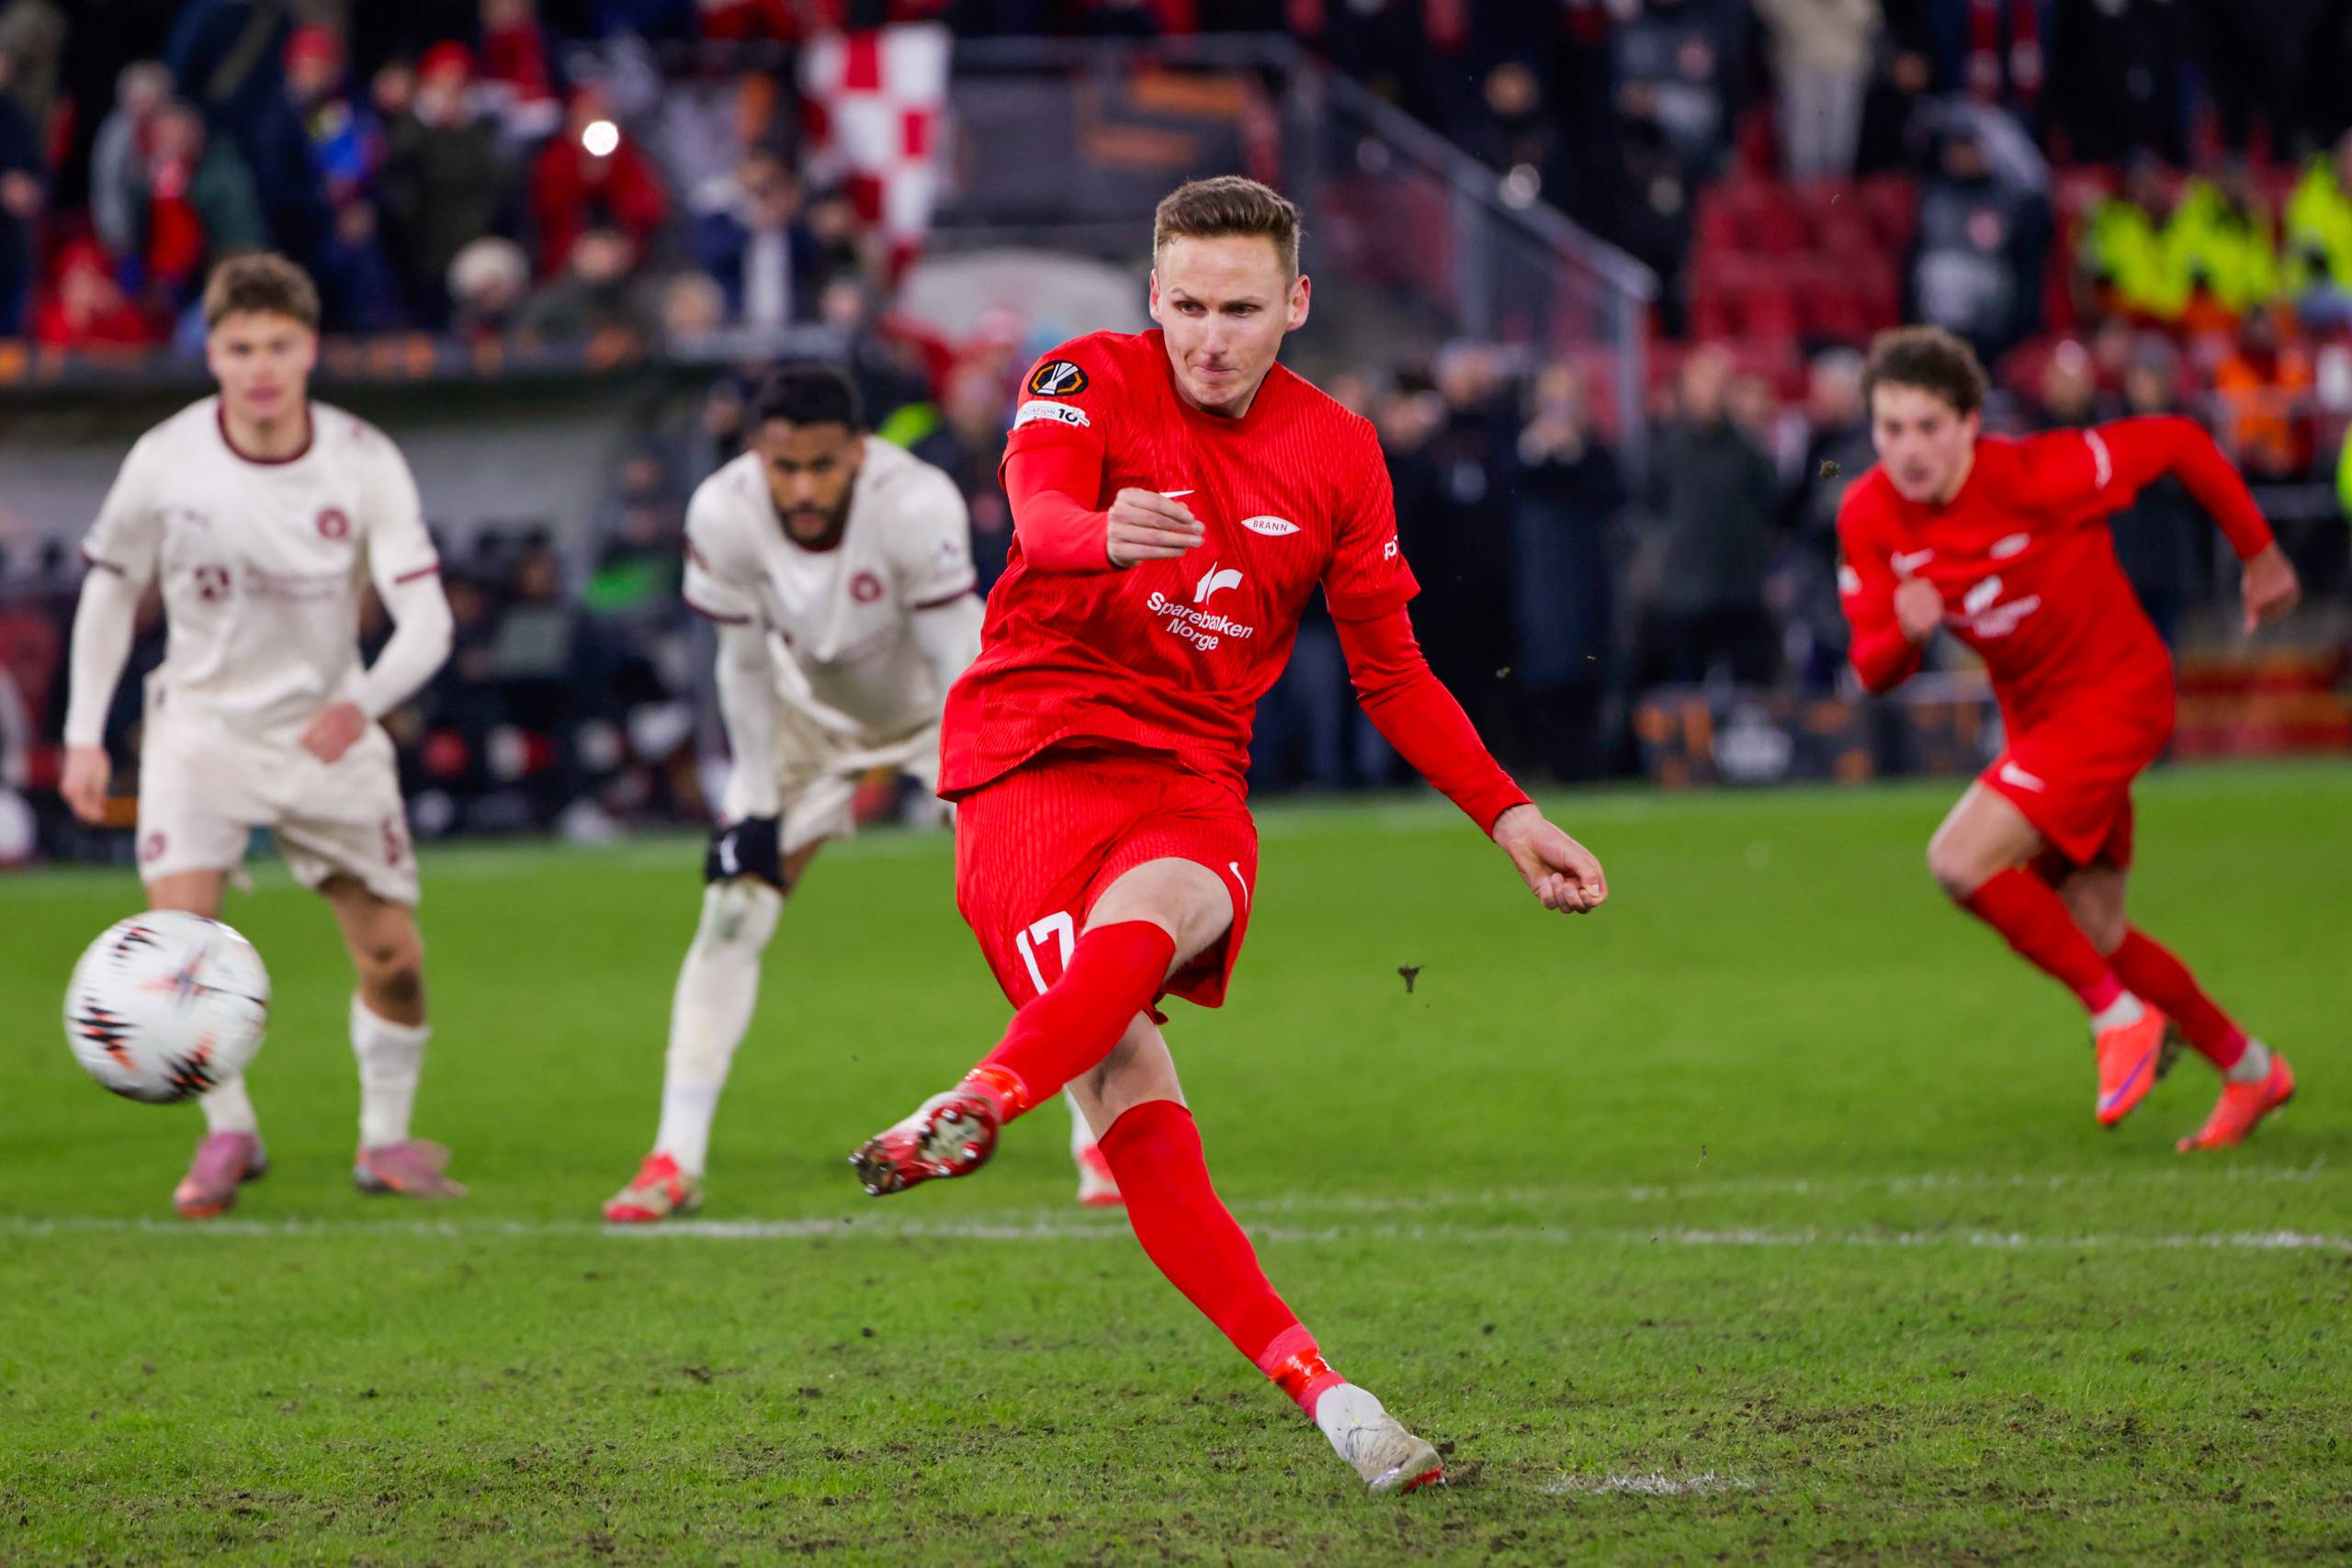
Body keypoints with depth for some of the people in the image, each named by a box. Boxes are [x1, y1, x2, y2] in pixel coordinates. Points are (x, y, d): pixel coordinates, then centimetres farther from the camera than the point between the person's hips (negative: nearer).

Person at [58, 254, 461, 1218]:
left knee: (392, 957, 1)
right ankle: (228, 1135, 2)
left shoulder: (364, 462, -16)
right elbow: (111, 588, 2)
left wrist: (366, 702, -38)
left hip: (329, 730, 1)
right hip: (203, 722, -1)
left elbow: (427, 620, -18)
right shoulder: (165, 461, -15)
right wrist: (84, 735, -1)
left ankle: (385, 1140, 25)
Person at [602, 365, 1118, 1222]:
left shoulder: (917, 505, -38)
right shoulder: (724, 516, -29)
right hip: (814, 714, 2)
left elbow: (955, 663, -29)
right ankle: (675, 1159, -2)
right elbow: (745, 666, -13)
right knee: (731, 916, -8)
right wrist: (757, 806, -11)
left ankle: (1103, 1142, -2)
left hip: (937, 711, -2)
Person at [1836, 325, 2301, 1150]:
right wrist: (1904, 633, -30)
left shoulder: (2037, 477, -26)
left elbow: (2178, 444, -14)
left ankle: (2120, 1017, -6)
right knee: (2094, 935, 14)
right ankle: (2249, 1071, 34)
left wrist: (2260, 555, -3)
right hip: (2034, 713, 7)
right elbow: (1873, 669, -5)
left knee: (1963, 860, -23)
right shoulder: (1867, 517, -10)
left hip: (2116, 694, -7)